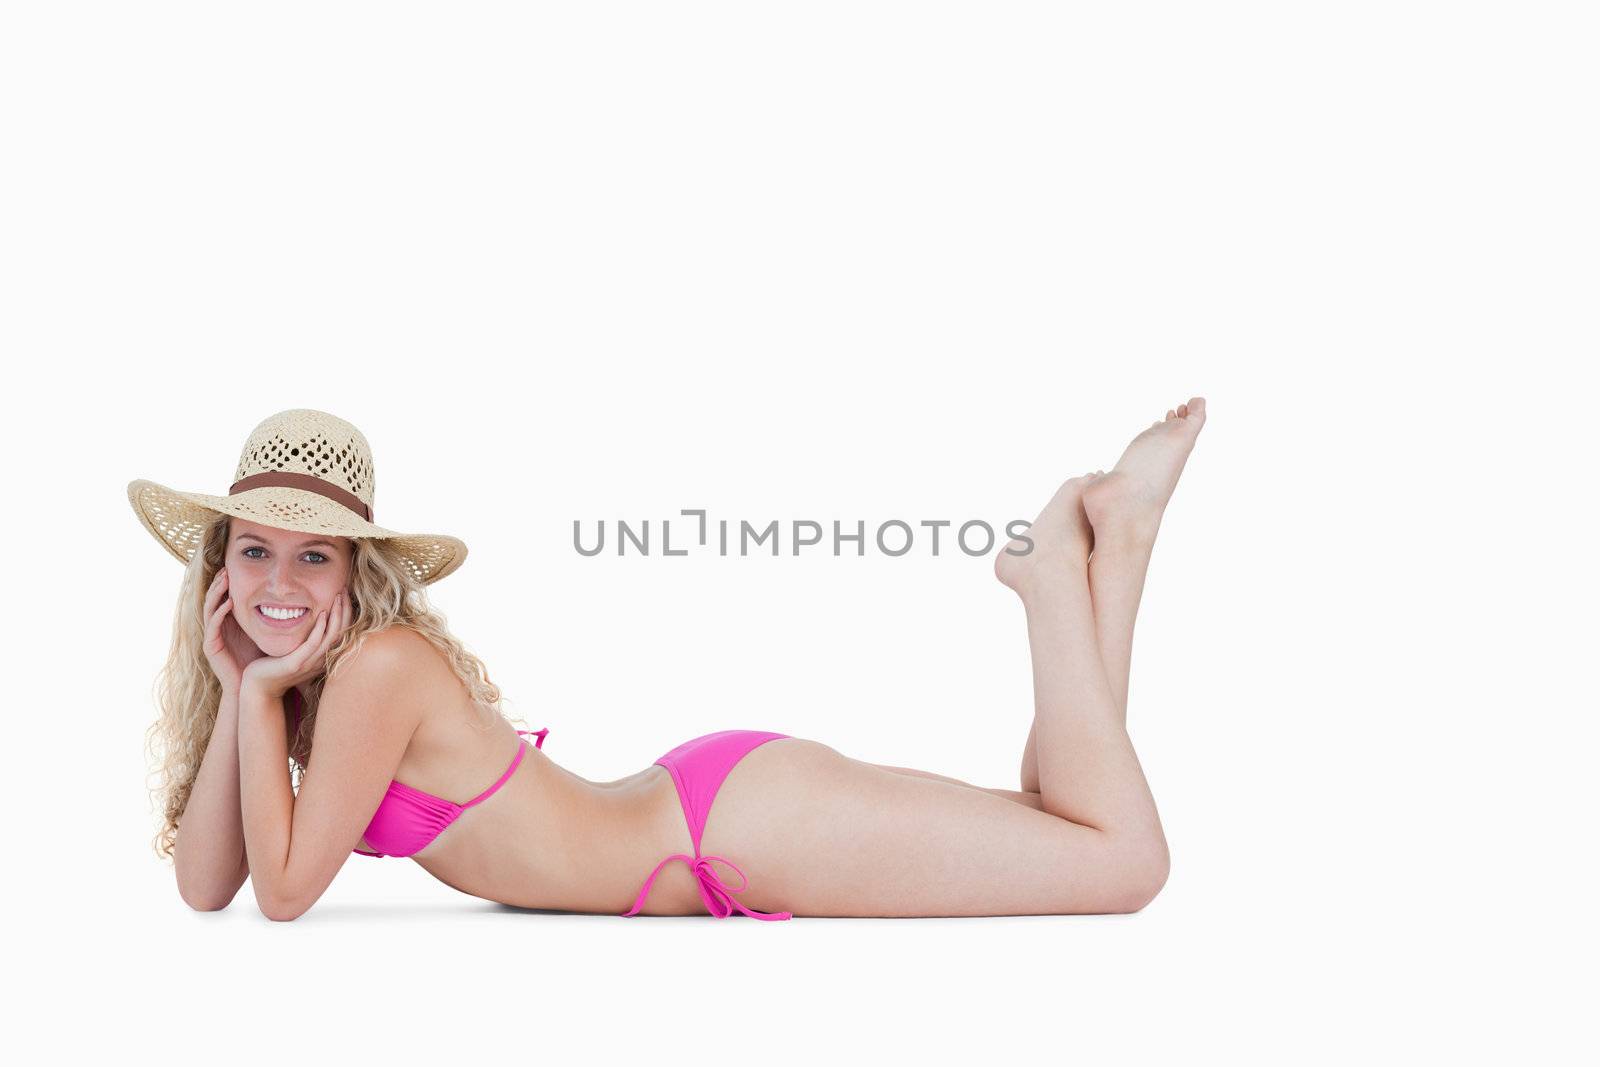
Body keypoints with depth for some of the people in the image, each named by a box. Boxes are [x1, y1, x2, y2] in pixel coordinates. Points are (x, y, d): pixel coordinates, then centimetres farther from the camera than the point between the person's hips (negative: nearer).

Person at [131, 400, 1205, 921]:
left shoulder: (378, 664, -18)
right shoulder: (308, 679, 8)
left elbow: (286, 889, -16)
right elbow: (204, 885, 6)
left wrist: (264, 697, -12)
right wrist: (238, 688, -3)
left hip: (744, 824, -8)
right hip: (704, 807, 8)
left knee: (1124, 860, -8)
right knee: (1066, 837, 20)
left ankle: (1061, 564, 6)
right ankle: (1109, 539, 18)